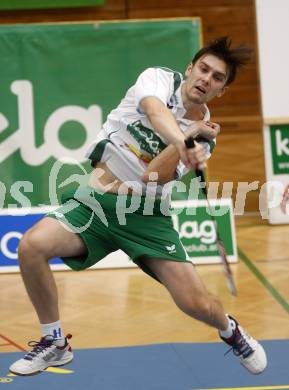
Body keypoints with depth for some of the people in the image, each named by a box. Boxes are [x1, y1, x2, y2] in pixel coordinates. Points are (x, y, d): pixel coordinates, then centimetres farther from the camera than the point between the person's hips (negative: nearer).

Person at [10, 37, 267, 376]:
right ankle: (54, 344, -4)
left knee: (198, 304, -12)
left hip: (147, 214, 1)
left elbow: (153, 177, -14)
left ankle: (230, 331, 29)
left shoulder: (205, 134, 1)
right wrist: (181, 140, -47)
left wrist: (195, 136, -23)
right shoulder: (160, 78, -2)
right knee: (31, 246, -26)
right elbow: (156, 112, -28)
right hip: (96, 201, -1)